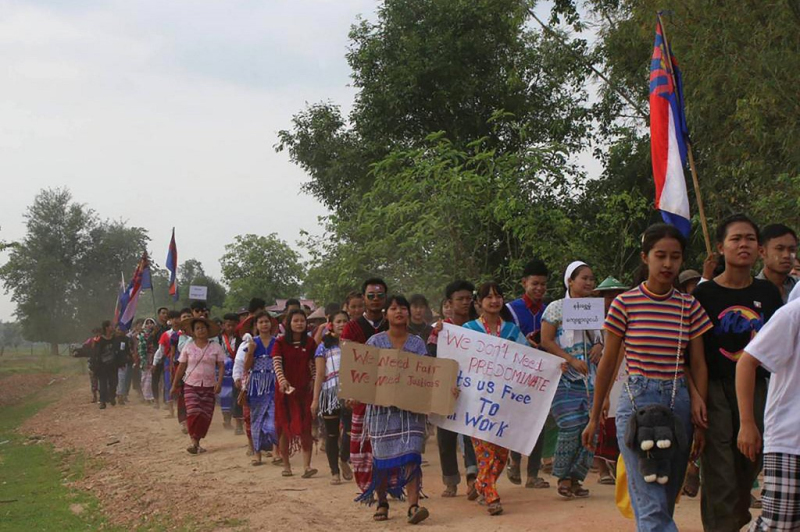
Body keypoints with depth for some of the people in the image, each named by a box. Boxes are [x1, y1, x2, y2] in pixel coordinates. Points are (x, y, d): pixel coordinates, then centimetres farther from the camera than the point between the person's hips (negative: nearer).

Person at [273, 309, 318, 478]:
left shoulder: (310, 342, 4)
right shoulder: (280, 343, -3)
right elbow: (276, 363, -15)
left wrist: (314, 380, -4)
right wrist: (282, 380, -32)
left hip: (305, 390, 1)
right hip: (285, 389, -1)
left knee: (305, 429, -6)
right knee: (285, 429, 6)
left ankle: (307, 465, -9)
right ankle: (286, 465, 17)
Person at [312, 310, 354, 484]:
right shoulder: (324, 347, 5)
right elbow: (319, 375, 1)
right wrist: (315, 399, -5)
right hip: (330, 392, 0)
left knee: (351, 429, -14)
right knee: (332, 434, 5)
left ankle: (344, 460, 12)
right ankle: (335, 472, 15)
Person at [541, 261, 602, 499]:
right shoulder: (556, 308, -1)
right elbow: (546, 341, -6)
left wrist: (599, 345, 2)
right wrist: (571, 360, -15)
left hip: (589, 377, 6)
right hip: (564, 377, -6)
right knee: (570, 427, -14)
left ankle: (576, 477, 12)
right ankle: (563, 477, 2)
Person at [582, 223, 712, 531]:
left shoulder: (690, 307, 6)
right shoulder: (625, 304, -2)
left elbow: (698, 363, 9)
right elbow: (608, 364, 3)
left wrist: (700, 412, -2)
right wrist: (594, 419, 7)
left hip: (679, 402, 4)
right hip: (637, 401, -4)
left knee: (666, 500, 10)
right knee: (653, 506, -10)